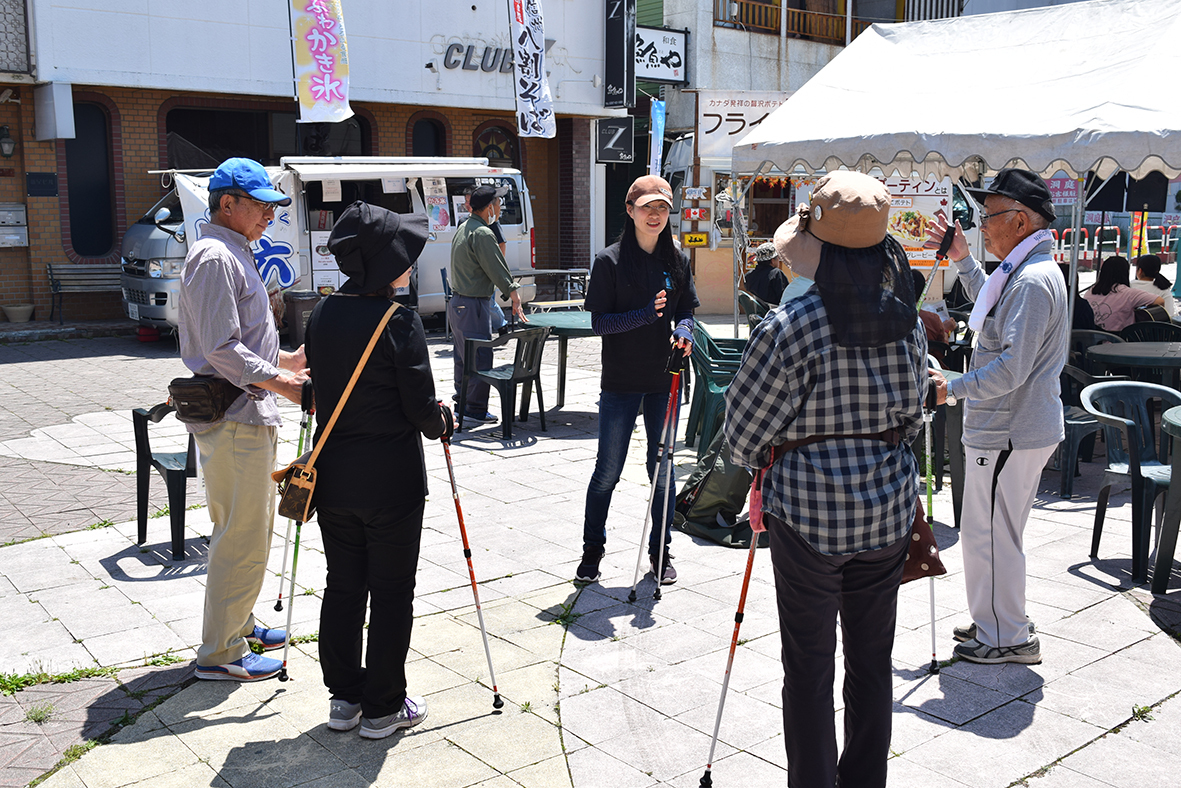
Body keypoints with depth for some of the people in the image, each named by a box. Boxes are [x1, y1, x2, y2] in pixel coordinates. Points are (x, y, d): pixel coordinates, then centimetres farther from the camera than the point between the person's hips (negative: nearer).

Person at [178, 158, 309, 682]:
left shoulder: (235, 255, 18)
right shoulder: (215, 257, -16)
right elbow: (221, 349, -23)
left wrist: (286, 359, 17)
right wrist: (279, 380, -24)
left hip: (248, 416, 11)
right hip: (234, 420, -11)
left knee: (246, 529, 20)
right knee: (242, 538, -4)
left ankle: (238, 625, 34)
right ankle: (219, 654, 7)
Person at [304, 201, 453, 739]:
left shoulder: (322, 315, 2)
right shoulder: (399, 321, -17)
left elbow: (319, 392, 9)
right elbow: (422, 406, -14)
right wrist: (441, 422, 8)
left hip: (333, 477, 6)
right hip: (392, 481, -6)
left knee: (342, 587, 15)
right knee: (391, 593, 6)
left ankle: (344, 698, 26)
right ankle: (382, 708, 16)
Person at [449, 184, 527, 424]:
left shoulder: (462, 229, 14)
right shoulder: (482, 234, -17)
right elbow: (498, 270, -18)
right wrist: (515, 298, -11)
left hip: (457, 303, 10)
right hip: (473, 305, -10)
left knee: (463, 357, 18)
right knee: (480, 358, -5)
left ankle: (462, 402, 27)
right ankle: (476, 409, -1)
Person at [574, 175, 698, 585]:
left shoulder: (676, 259, 5)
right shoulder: (610, 260, -7)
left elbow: (686, 311, 12)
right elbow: (599, 322, -10)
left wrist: (683, 331, -10)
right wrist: (646, 314, -23)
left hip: (664, 381, 3)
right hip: (620, 382, -3)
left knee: (662, 468, 11)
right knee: (607, 471, 5)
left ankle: (660, 550, 25)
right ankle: (593, 548, 23)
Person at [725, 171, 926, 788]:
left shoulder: (788, 326, -17)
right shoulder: (906, 319, 0)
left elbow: (743, 432, -10)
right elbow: (913, 413, 10)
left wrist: (767, 460, 11)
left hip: (809, 506, -5)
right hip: (890, 504, 6)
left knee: (809, 668, 8)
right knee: (872, 658, 17)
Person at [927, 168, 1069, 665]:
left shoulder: (1033, 280, -21)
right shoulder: (1023, 272, 13)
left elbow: (1012, 368, -27)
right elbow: (992, 305, 37)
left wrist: (952, 389, -17)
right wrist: (962, 260, 29)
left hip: (1008, 435, -11)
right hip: (1017, 428, 11)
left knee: (989, 535, -1)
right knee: (995, 532, 20)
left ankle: (1008, 640, 11)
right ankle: (998, 624, 33)